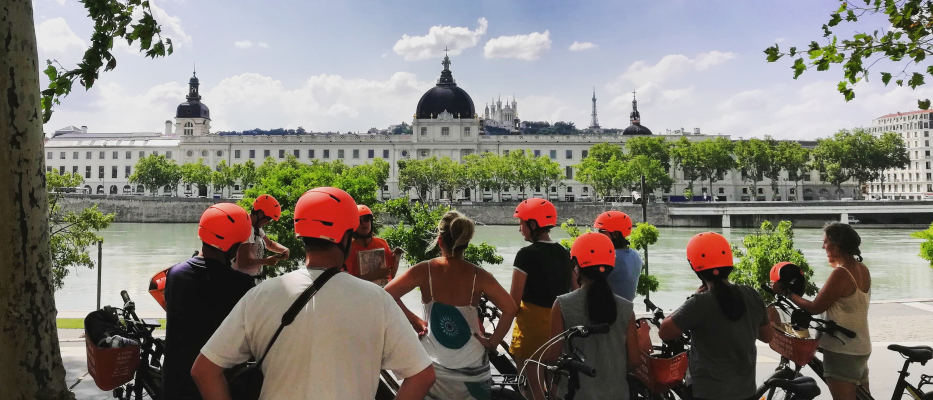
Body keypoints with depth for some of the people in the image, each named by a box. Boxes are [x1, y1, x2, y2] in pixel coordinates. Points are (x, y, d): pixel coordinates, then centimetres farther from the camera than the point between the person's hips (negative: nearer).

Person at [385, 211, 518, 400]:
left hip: (434, 367, 0)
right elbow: (511, 309, -13)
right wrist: (492, 342, -3)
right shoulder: (479, 276, -11)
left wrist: (413, 319, -2)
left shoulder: (424, 271, -11)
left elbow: (387, 294, -11)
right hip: (472, 367, 0)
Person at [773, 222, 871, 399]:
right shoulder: (863, 270, 5)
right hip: (861, 348, 9)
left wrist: (786, 291, -7)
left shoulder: (841, 274, -21)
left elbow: (815, 308, -17)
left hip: (842, 351, -9)